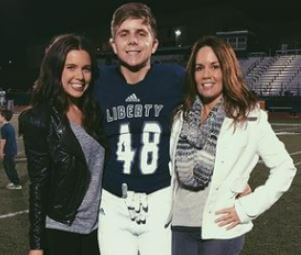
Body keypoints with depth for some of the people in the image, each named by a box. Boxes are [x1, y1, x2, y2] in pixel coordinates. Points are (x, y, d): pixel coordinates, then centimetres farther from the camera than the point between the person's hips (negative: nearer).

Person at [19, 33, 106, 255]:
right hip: (60, 231, -5)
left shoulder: (94, 112, 3)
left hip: (97, 227, 5)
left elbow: (100, 168, 8)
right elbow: (38, 185, -12)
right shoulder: (39, 120, -12)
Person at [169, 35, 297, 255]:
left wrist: (247, 208, -8)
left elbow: (284, 168, -5)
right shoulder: (182, 117, 3)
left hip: (221, 229, -4)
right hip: (180, 226, 4)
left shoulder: (250, 118, -9)